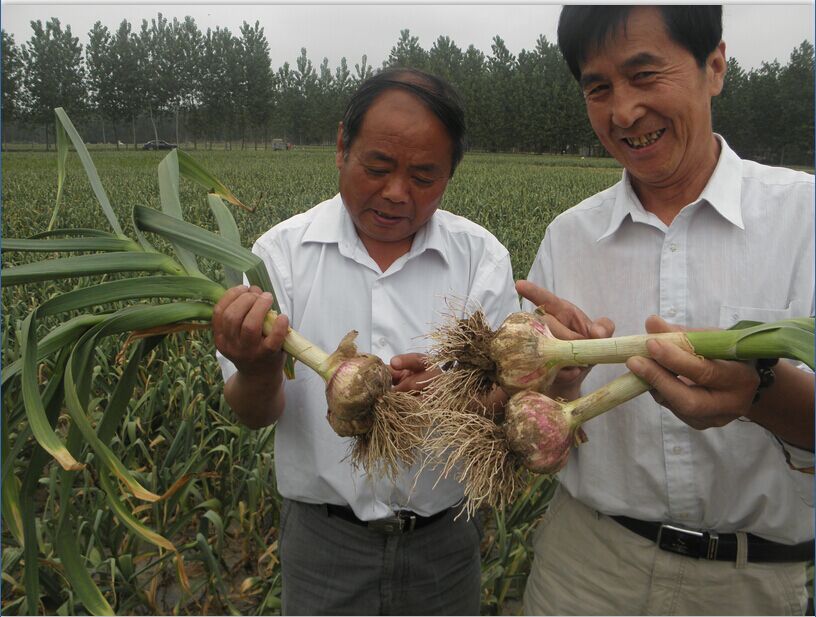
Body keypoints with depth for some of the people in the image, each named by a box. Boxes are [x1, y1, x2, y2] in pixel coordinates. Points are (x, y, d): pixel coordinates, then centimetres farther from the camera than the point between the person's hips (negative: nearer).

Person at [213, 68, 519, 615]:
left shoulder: (483, 256, -6)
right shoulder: (282, 251, -9)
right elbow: (254, 415, -9)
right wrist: (259, 369, -33)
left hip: (445, 537, 2)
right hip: (323, 538, -1)